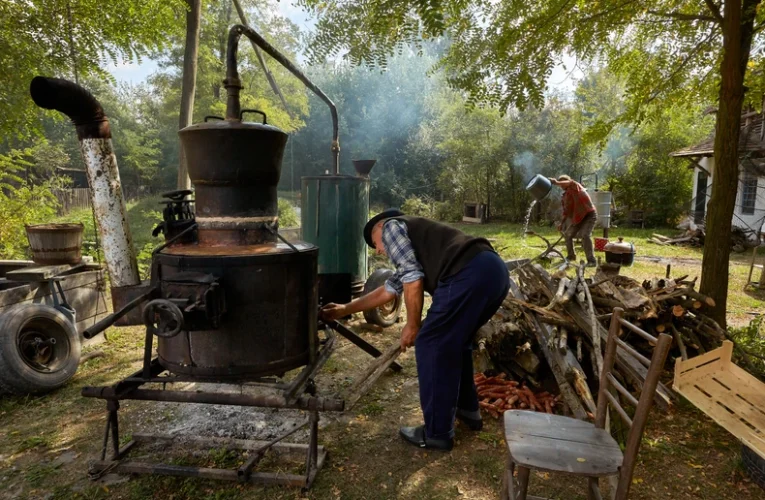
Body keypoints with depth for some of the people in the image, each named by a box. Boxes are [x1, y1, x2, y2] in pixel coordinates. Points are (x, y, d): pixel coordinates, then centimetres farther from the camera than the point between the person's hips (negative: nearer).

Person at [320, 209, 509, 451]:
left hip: (469, 275, -10)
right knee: (455, 341, 27)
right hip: (494, 269, 10)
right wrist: (345, 309, 48)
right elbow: (389, 289, 41)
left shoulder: (391, 227, 11)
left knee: (431, 345, 4)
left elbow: (412, 278, -3)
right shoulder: (412, 234, 37)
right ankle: (468, 409, 40)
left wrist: (412, 325, 7)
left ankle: (437, 433, 14)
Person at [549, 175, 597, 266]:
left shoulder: (575, 186, -10)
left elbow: (570, 182, -36)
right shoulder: (565, 196, 9)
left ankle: (592, 260, -22)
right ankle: (571, 255, 33)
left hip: (589, 215, -9)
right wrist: (562, 223, 7)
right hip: (578, 217, 9)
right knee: (568, 234, 14)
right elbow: (566, 211, 14)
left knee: (585, 235, -26)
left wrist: (557, 182, -44)